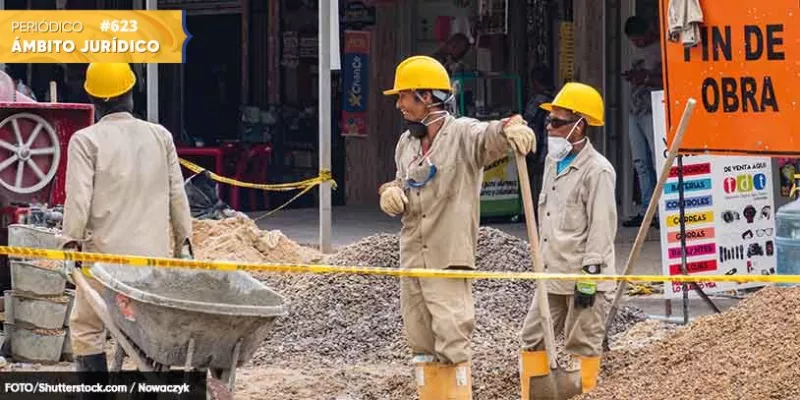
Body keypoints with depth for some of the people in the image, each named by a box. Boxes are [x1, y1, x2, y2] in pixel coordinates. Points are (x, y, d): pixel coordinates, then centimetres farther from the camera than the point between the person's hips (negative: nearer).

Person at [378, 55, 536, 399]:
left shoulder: (462, 134, -10)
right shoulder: (406, 144, 13)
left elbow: (489, 137, -30)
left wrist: (510, 127, -53)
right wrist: (391, 192, 1)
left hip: (449, 257, -7)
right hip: (412, 257, 7)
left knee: (452, 338, -10)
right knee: (421, 341, 12)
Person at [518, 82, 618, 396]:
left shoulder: (597, 170, -14)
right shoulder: (554, 162, 13)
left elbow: (601, 228, -17)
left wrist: (589, 277, -19)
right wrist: (541, 264, 22)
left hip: (584, 278, -9)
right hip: (552, 277, 9)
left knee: (582, 347, -3)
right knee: (533, 341, 10)